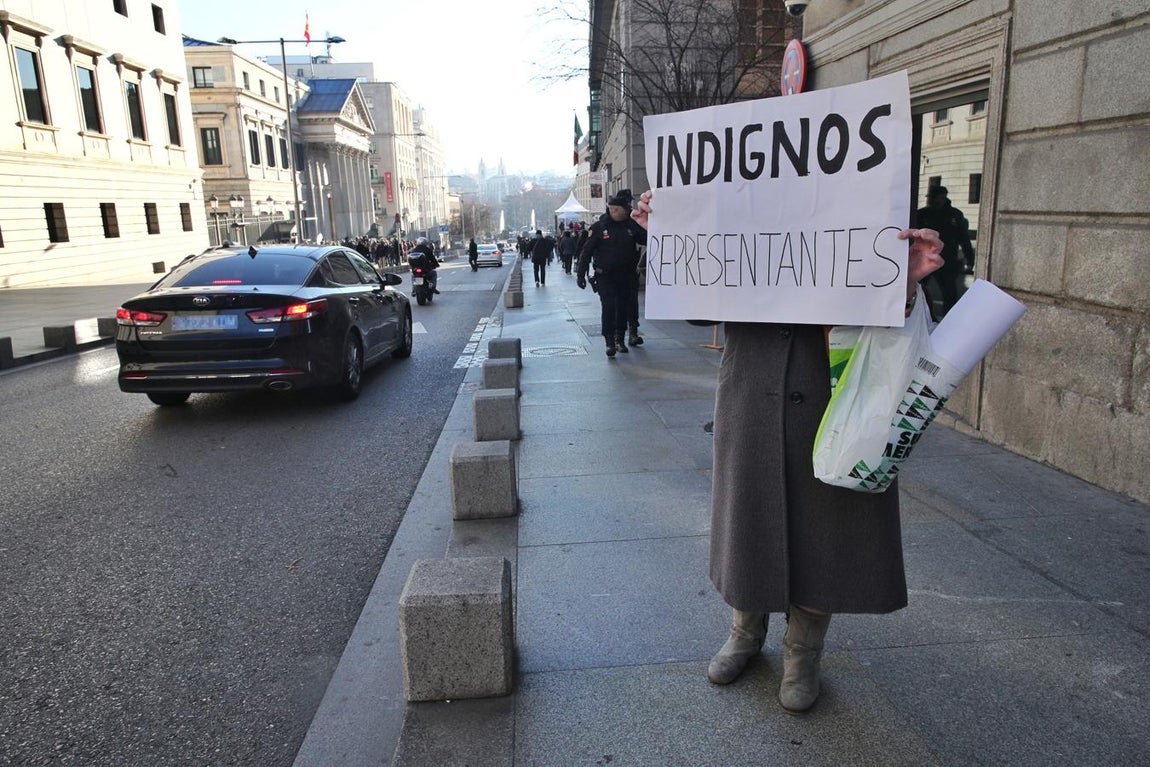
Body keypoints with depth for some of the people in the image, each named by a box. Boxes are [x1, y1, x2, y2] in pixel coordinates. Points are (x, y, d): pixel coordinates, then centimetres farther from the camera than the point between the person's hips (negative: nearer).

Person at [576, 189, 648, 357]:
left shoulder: (633, 225, 4)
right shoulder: (599, 227, -7)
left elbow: (647, 239, 9)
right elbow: (586, 251, -5)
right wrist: (580, 274, -8)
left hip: (627, 275, 4)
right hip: (606, 276, -4)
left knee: (624, 307, 10)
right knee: (609, 307, -12)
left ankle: (620, 339, 24)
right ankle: (610, 342, -6)